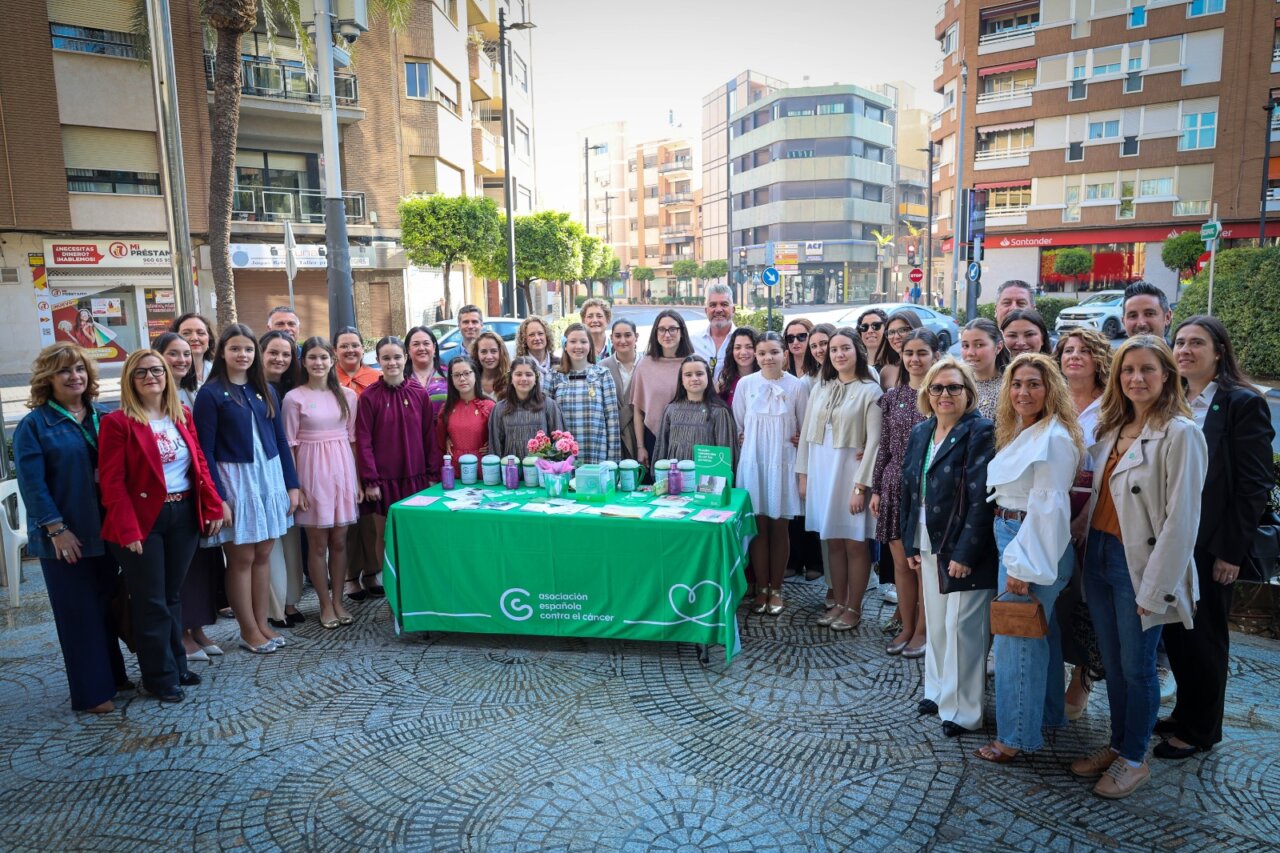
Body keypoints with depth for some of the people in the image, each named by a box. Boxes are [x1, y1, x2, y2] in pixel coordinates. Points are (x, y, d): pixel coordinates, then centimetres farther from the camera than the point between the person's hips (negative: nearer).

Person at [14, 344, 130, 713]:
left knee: (108, 606, 15)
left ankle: (113, 675, 29)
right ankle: (92, 692, 13)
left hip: (105, 530, 5)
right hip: (66, 536, -5)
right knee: (79, 612, 4)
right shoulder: (33, 425, -6)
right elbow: (32, 484, -12)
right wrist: (57, 529, -17)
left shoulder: (103, 417, 8)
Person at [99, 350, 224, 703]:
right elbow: (112, 481, -13)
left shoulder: (182, 415, 7)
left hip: (184, 515, 5)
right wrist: (127, 529, -18)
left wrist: (213, 508, 2)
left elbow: (200, 464, 9)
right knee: (151, 602, 5)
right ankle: (161, 676, 19)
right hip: (143, 520, -5)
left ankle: (177, 665, 29)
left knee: (173, 595, 17)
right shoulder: (117, 422, -9)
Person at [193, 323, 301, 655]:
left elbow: (280, 440, 10)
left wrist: (291, 484, 6)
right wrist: (217, 498, -14)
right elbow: (205, 450, -9)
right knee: (241, 557, 4)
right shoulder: (211, 393, -6)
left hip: (269, 476, 5)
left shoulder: (265, 390, 8)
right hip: (234, 480, -4)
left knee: (263, 554, 10)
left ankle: (262, 624, 21)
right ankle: (248, 631, 15)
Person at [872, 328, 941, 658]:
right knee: (901, 560, 9)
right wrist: (876, 489, 8)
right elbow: (883, 446, 10)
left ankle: (922, 631, 18)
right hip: (896, 486, 4)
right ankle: (906, 627, 23)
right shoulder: (892, 397, 8)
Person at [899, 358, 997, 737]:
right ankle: (938, 690, 33)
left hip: (963, 549, -7)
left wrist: (965, 553, -20)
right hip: (928, 546, 7)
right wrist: (910, 543, 9)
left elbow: (982, 499, -18)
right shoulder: (921, 432, 9)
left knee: (962, 627, 1)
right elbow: (909, 490, 13)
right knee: (935, 622, 17)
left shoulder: (981, 433, -13)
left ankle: (963, 709, 15)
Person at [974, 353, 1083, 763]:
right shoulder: (1020, 432, 12)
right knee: (1038, 632, 20)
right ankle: (1048, 711, 36)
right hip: (1011, 536, 9)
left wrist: (1023, 565, -23)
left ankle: (1017, 734, 13)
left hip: (1034, 545, -9)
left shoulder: (1053, 438, -17)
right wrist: (1013, 554, 9)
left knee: (1017, 637, 0)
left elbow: (1047, 507, -22)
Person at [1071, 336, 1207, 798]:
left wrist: (1155, 588, -16)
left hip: (1140, 565, -6)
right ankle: (1117, 744, 33)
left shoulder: (1180, 433, -13)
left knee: (1137, 667, 7)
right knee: (1112, 663, 17)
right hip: (1100, 557, 7)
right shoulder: (1113, 429, 9)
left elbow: (1181, 518, -16)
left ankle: (1134, 758, 24)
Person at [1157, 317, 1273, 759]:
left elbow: (1254, 484, -12)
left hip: (1210, 544, -5)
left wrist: (1231, 549, -14)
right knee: (1174, 631, 13)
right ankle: (1185, 712, 31)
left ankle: (1200, 730, 23)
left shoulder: (1243, 404, -9)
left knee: (1202, 636, 7)